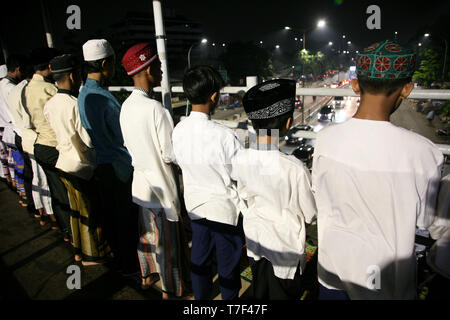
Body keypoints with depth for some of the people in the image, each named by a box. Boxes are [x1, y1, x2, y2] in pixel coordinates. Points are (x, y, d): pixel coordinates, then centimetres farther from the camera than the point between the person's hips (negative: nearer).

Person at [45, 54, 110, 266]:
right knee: (90, 212, 8)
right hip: (81, 166, -8)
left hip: (64, 163, 8)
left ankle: (78, 251, 36)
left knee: (76, 209, 21)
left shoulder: (49, 105, 3)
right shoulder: (76, 105, -22)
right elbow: (89, 140, -20)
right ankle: (92, 255, 23)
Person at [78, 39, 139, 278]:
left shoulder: (82, 95, 5)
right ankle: (130, 267, 21)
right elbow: (124, 138, -18)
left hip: (99, 166, 9)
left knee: (109, 215, 20)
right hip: (118, 167, -9)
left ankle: (118, 258, 40)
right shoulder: (105, 98, -23)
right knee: (127, 218, 6)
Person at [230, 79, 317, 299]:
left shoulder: (239, 159, -17)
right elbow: (311, 215, -16)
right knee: (284, 294, 22)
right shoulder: (294, 168, -32)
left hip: (254, 242, 5)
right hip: (285, 248, -4)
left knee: (259, 292, 28)